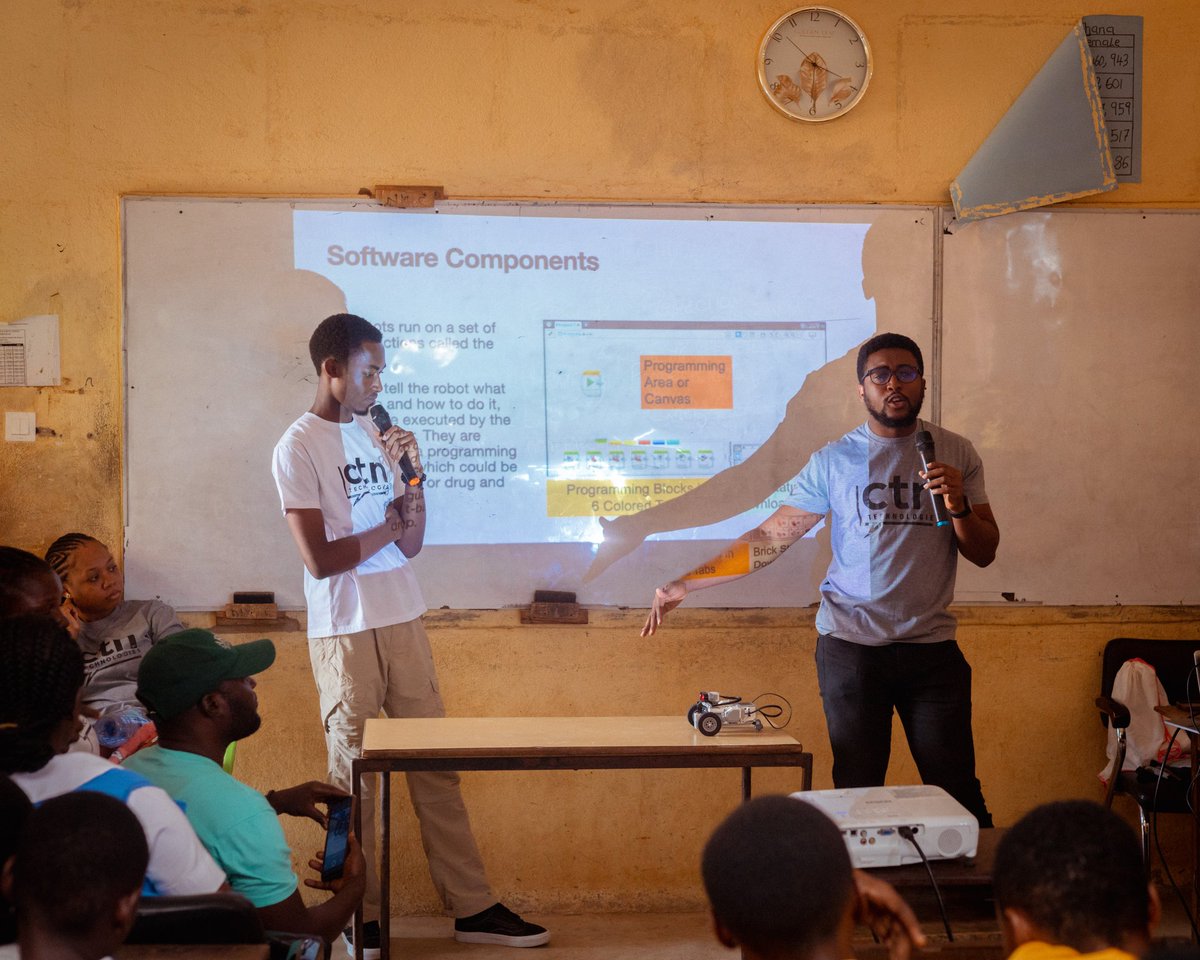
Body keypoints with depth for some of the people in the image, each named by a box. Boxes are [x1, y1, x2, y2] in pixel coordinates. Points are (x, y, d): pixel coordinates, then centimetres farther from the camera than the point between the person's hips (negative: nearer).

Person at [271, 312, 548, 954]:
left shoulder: (375, 435, 11)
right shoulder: (298, 448, -7)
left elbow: (411, 545, 10)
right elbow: (319, 559, -14)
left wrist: (414, 474, -3)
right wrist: (390, 525, -3)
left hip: (403, 623, 6)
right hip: (345, 633, -6)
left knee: (435, 766, 6)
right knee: (355, 777, 3)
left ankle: (473, 907, 12)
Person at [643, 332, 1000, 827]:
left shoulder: (956, 454, 8)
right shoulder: (833, 461, 4)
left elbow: (984, 553, 9)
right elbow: (769, 537, 5)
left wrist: (959, 504, -11)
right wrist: (684, 584, 1)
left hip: (931, 645, 1)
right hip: (851, 645, -1)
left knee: (958, 793, -1)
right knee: (857, 793, 2)